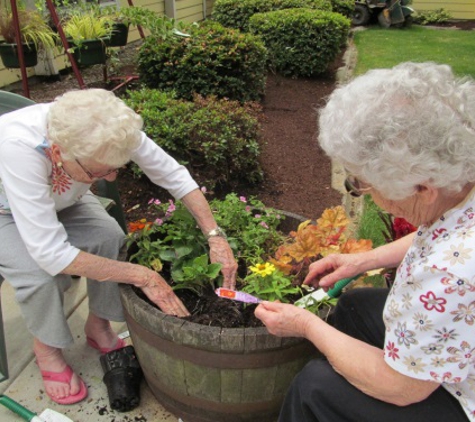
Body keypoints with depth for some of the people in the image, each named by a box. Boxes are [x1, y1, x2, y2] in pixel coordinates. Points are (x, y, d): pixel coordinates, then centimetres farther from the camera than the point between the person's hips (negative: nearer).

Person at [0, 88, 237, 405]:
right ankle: (46, 348, 3)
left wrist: (215, 236, -31)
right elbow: (50, 252, -44)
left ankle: (98, 326, 2)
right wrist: (143, 276, -41)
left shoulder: (111, 131, -33)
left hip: (63, 201, 3)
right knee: (42, 273, -31)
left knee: (110, 236, -26)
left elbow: (174, 175, -21)